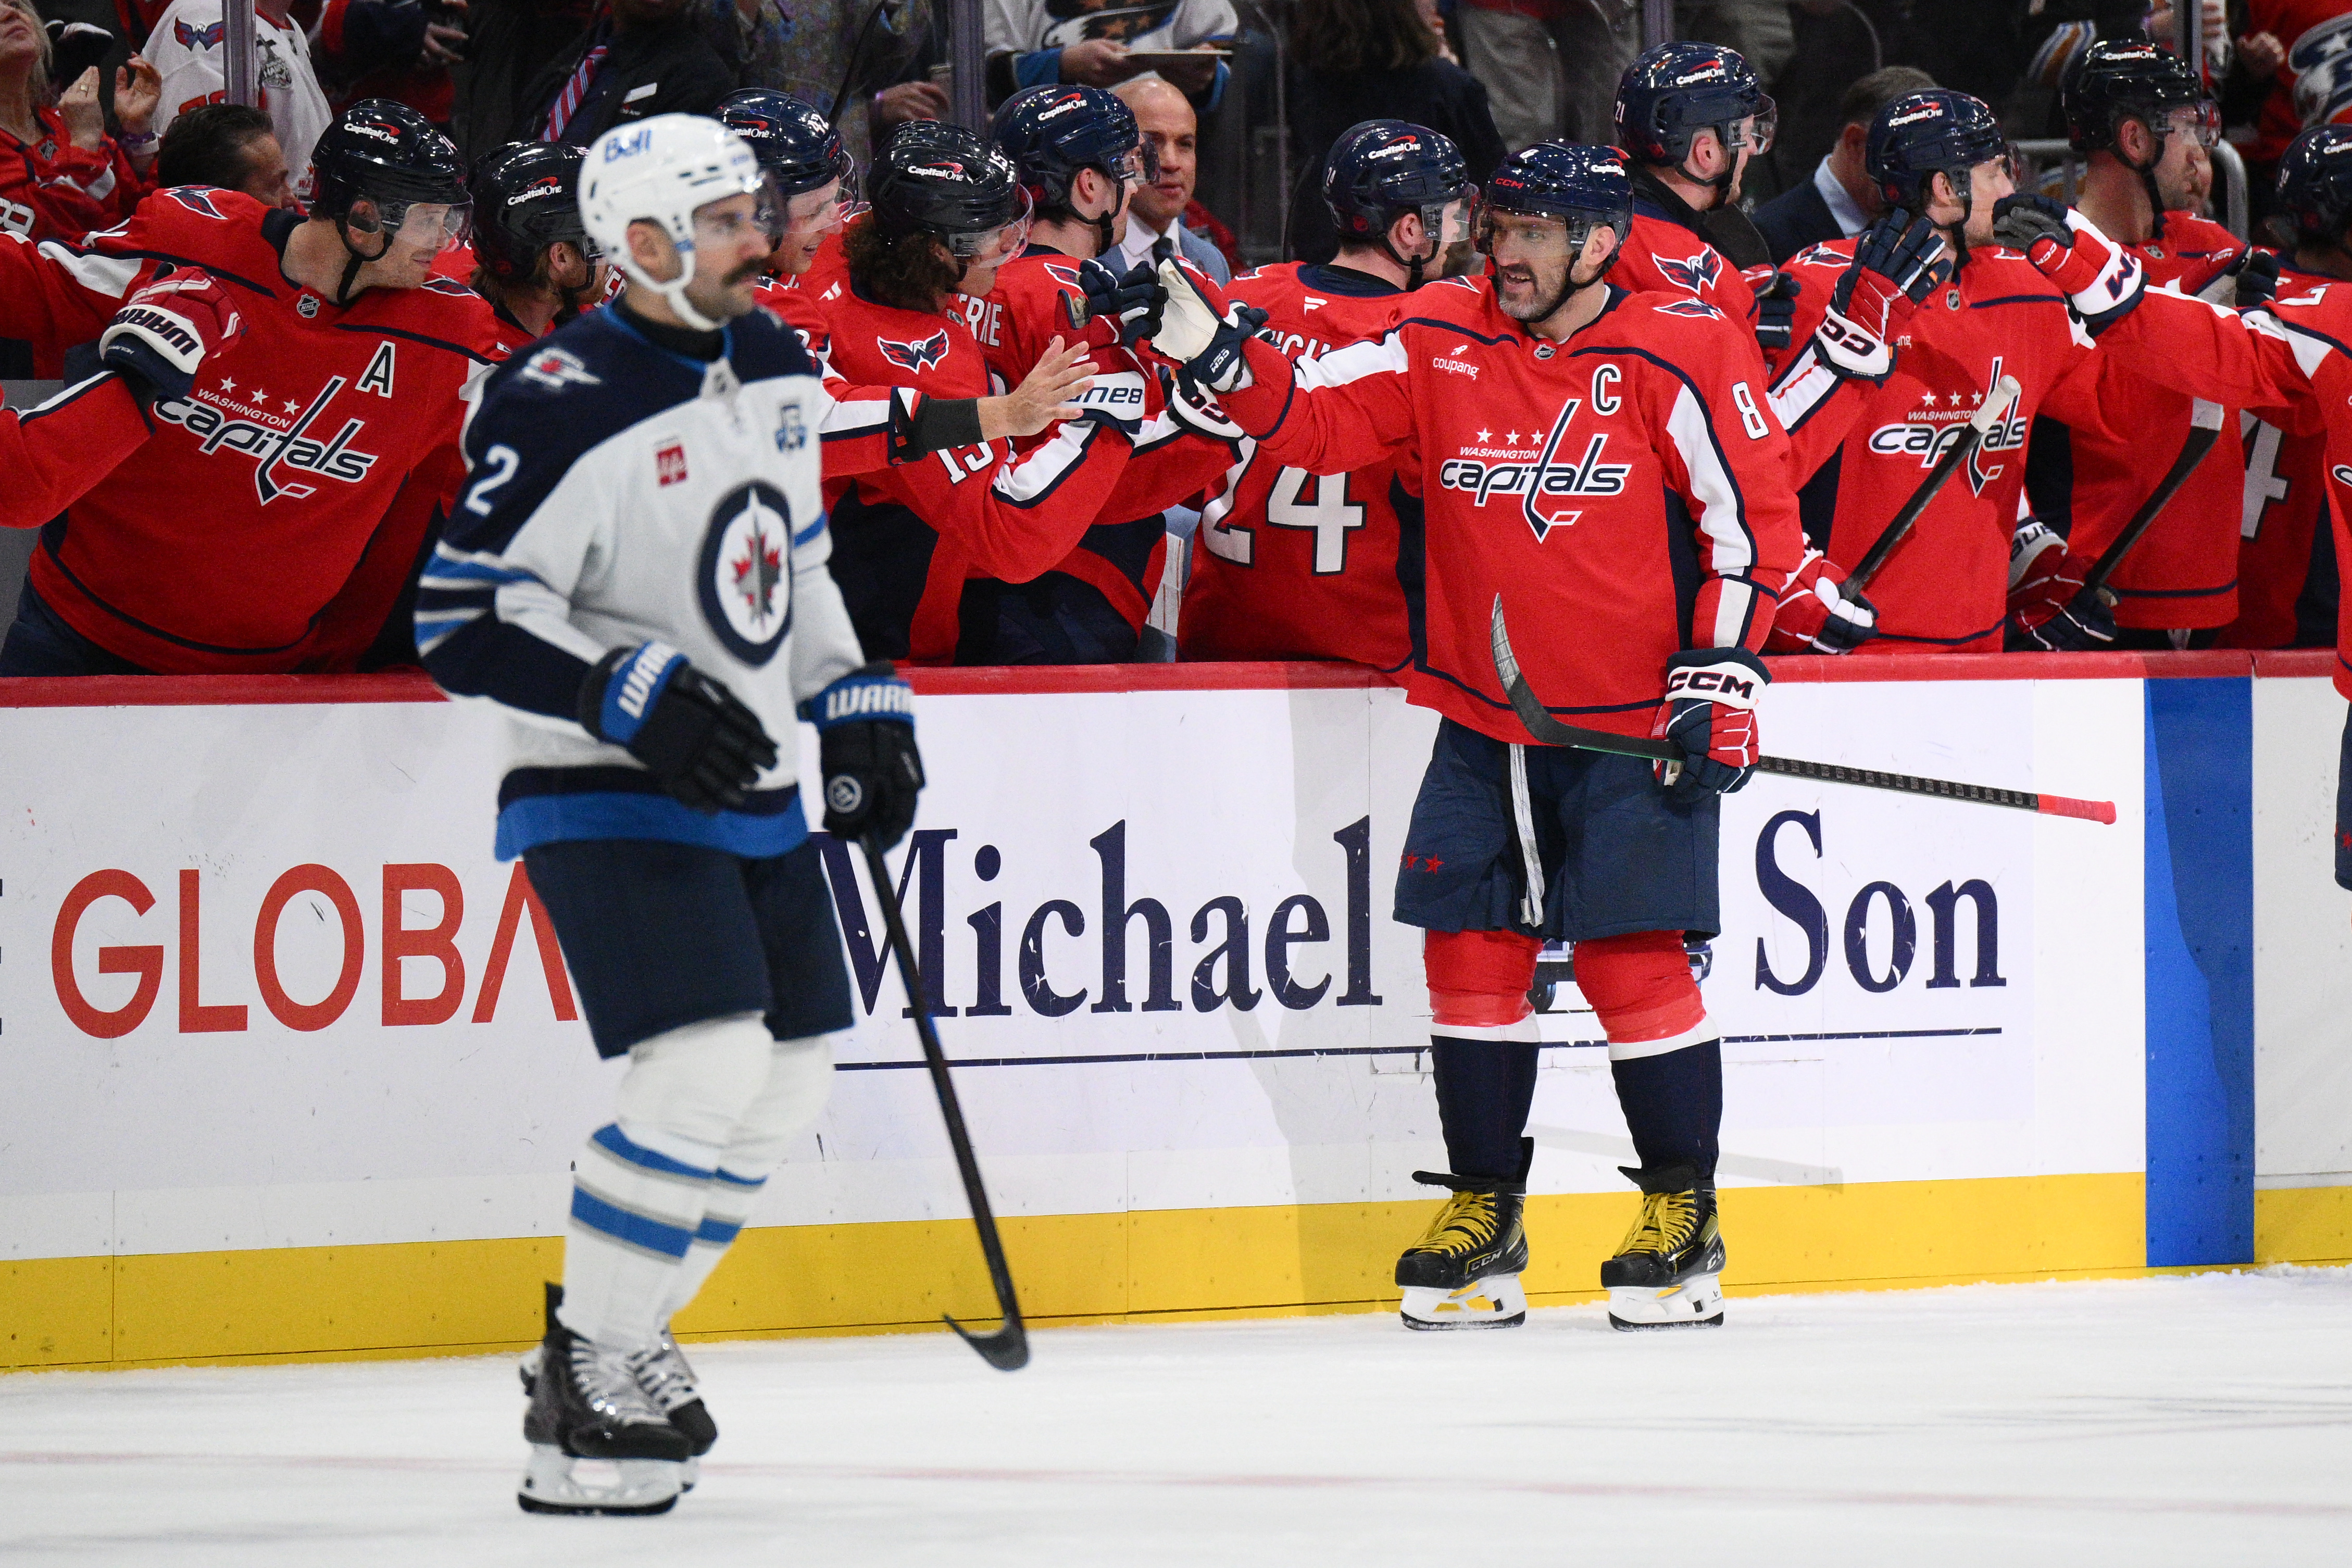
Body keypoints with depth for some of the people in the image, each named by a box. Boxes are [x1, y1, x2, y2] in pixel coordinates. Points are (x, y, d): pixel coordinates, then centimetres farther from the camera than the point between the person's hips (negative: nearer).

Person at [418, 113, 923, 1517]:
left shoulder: (777, 370, 8)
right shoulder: (560, 409, -18)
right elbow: (464, 627, -18)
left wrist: (861, 705, 15)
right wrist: (633, 695, -28)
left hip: (756, 795, 9)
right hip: (610, 800, -9)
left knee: (793, 1085, 8)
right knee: (709, 1070, -20)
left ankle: (615, 1344, 21)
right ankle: (588, 1376, -8)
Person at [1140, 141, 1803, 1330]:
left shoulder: (1679, 354, -8)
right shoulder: (1440, 347, 4)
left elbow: (1755, 519, -6)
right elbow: (1309, 420, 1)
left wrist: (1721, 678, -12)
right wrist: (1211, 347, -16)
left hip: (1633, 730, -5)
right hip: (1482, 727, 5)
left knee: (1631, 961, -8)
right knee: (1473, 954, 3)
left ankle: (1684, 1219, 5)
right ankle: (1484, 1217, 14)